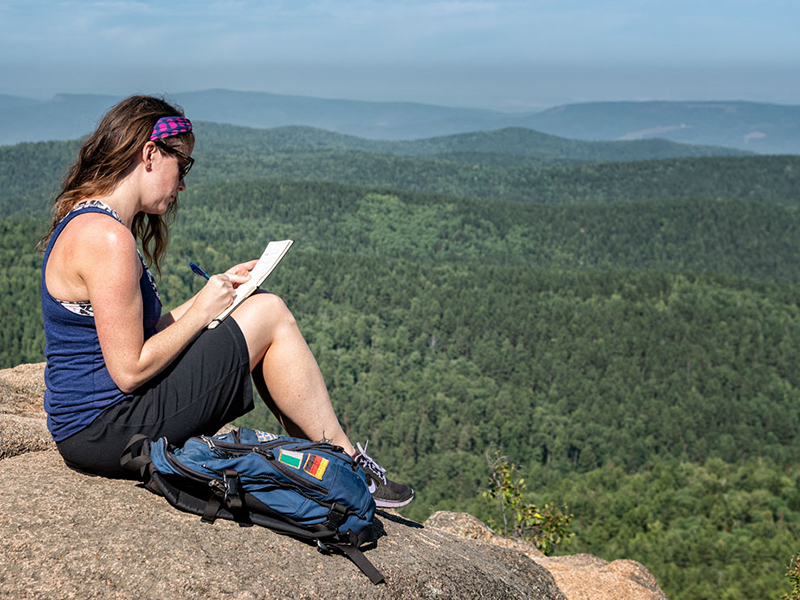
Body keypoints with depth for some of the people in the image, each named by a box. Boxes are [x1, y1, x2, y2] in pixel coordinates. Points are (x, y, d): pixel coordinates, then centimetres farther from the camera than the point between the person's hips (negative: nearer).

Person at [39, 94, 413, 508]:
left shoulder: (85, 221, 12)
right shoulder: (107, 239, -21)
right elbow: (129, 371, -22)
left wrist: (219, 289, 9)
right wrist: (201, 311, -10)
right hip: (107, 432, -10)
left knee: (259, 307, 12)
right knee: (269, 315, -7)